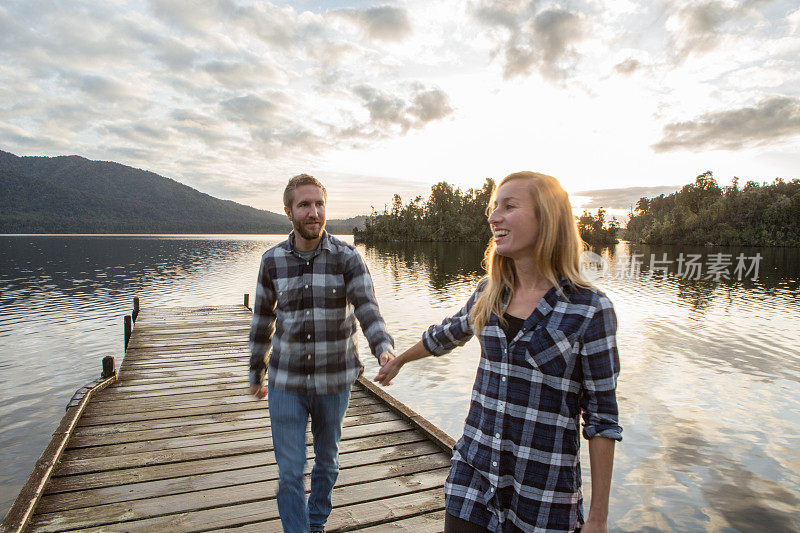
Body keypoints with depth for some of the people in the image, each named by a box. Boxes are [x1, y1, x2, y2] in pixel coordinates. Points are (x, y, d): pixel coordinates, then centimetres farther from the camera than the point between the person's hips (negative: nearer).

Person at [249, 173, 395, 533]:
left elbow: (367, 308, -20)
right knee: (290, 472, 4)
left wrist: (384, 347, -40)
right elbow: (263, 321, 6)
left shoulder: (347, 258, -9)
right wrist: (256, 373, 13)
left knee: (327, 460, 20)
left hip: (333, 382, 0)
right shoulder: (273, 260, -3)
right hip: (286, 383, 0)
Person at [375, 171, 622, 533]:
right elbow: (448, 334, 18)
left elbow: (601, 416, -9)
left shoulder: (589, 309, -15)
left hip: (544, 490, -3)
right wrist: (397, 361, 33)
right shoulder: (489, 292, -1)